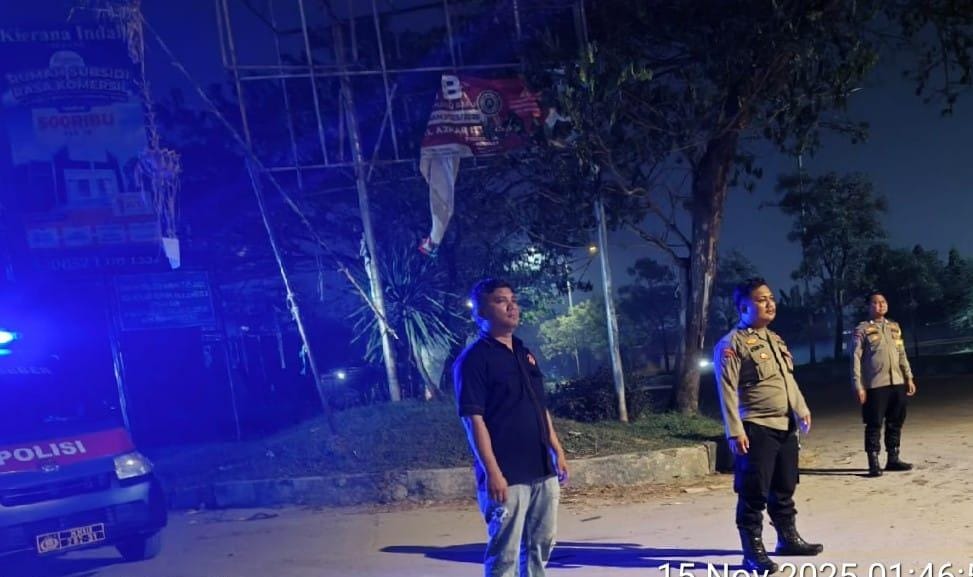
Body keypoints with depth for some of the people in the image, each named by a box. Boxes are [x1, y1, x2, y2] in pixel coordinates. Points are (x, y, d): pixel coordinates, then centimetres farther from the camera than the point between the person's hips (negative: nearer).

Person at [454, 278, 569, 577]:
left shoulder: (524, 354, 15)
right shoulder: (473, 359, -10)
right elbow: (473, 419, -16)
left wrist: (557, 451, 15)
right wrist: (492, 472, -21)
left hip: (541, 470, 8)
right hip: (506, 475, -8)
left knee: (541, 544, 15)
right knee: (504, 553, -3)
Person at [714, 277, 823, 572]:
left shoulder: (776, 340, 15)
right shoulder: (731, 344, -12)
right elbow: (727, 390, -16)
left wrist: (802, 410, 13)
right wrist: (735, 431, -20)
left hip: (785, 428, 8)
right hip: (756, 430, -8)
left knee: (784, 489, 18)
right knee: (754, 494, -4)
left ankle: (788, 538, 33)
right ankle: (753, 552, 4)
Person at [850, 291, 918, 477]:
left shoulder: (895, 327, 13)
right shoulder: (862, 329, -4)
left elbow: (902, 355, 17)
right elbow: (856, 359, -7)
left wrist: (909, 378, 10)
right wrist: (858, 386, -13)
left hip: (897, 382, 6)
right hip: (875, 385, -6)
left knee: (895, 422, 10)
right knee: (874, 425, -2)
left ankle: (893, 459, 21)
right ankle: (874, 464, 3)